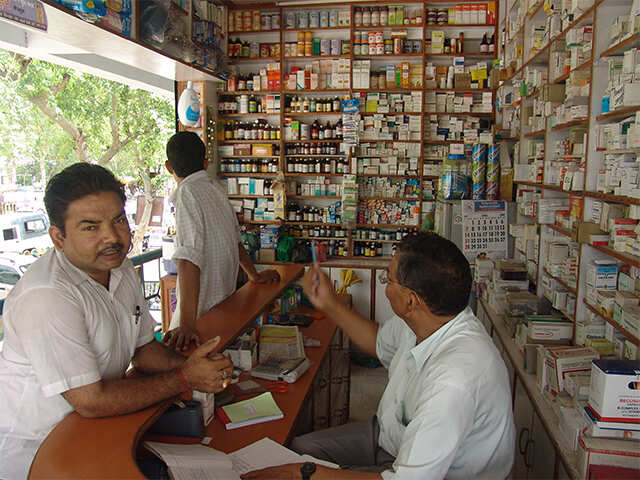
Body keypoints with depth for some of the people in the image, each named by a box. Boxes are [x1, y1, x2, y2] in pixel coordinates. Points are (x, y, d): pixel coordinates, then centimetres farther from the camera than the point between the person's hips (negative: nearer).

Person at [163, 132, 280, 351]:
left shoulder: (187, 194, -16)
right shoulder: (216, 189, 6)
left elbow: (189, 258, -28)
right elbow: (235, 239, 18)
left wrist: (187, 324, -33)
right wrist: (254, 275, 31)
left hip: (204, 313, -7)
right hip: (225, 301, 7)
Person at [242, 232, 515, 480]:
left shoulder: (455, 380, -39)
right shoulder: (418, 319, -12)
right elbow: (380, 342, 12)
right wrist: (329, 305, 7)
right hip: (392, 435, 8)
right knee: (300, 448, 7)